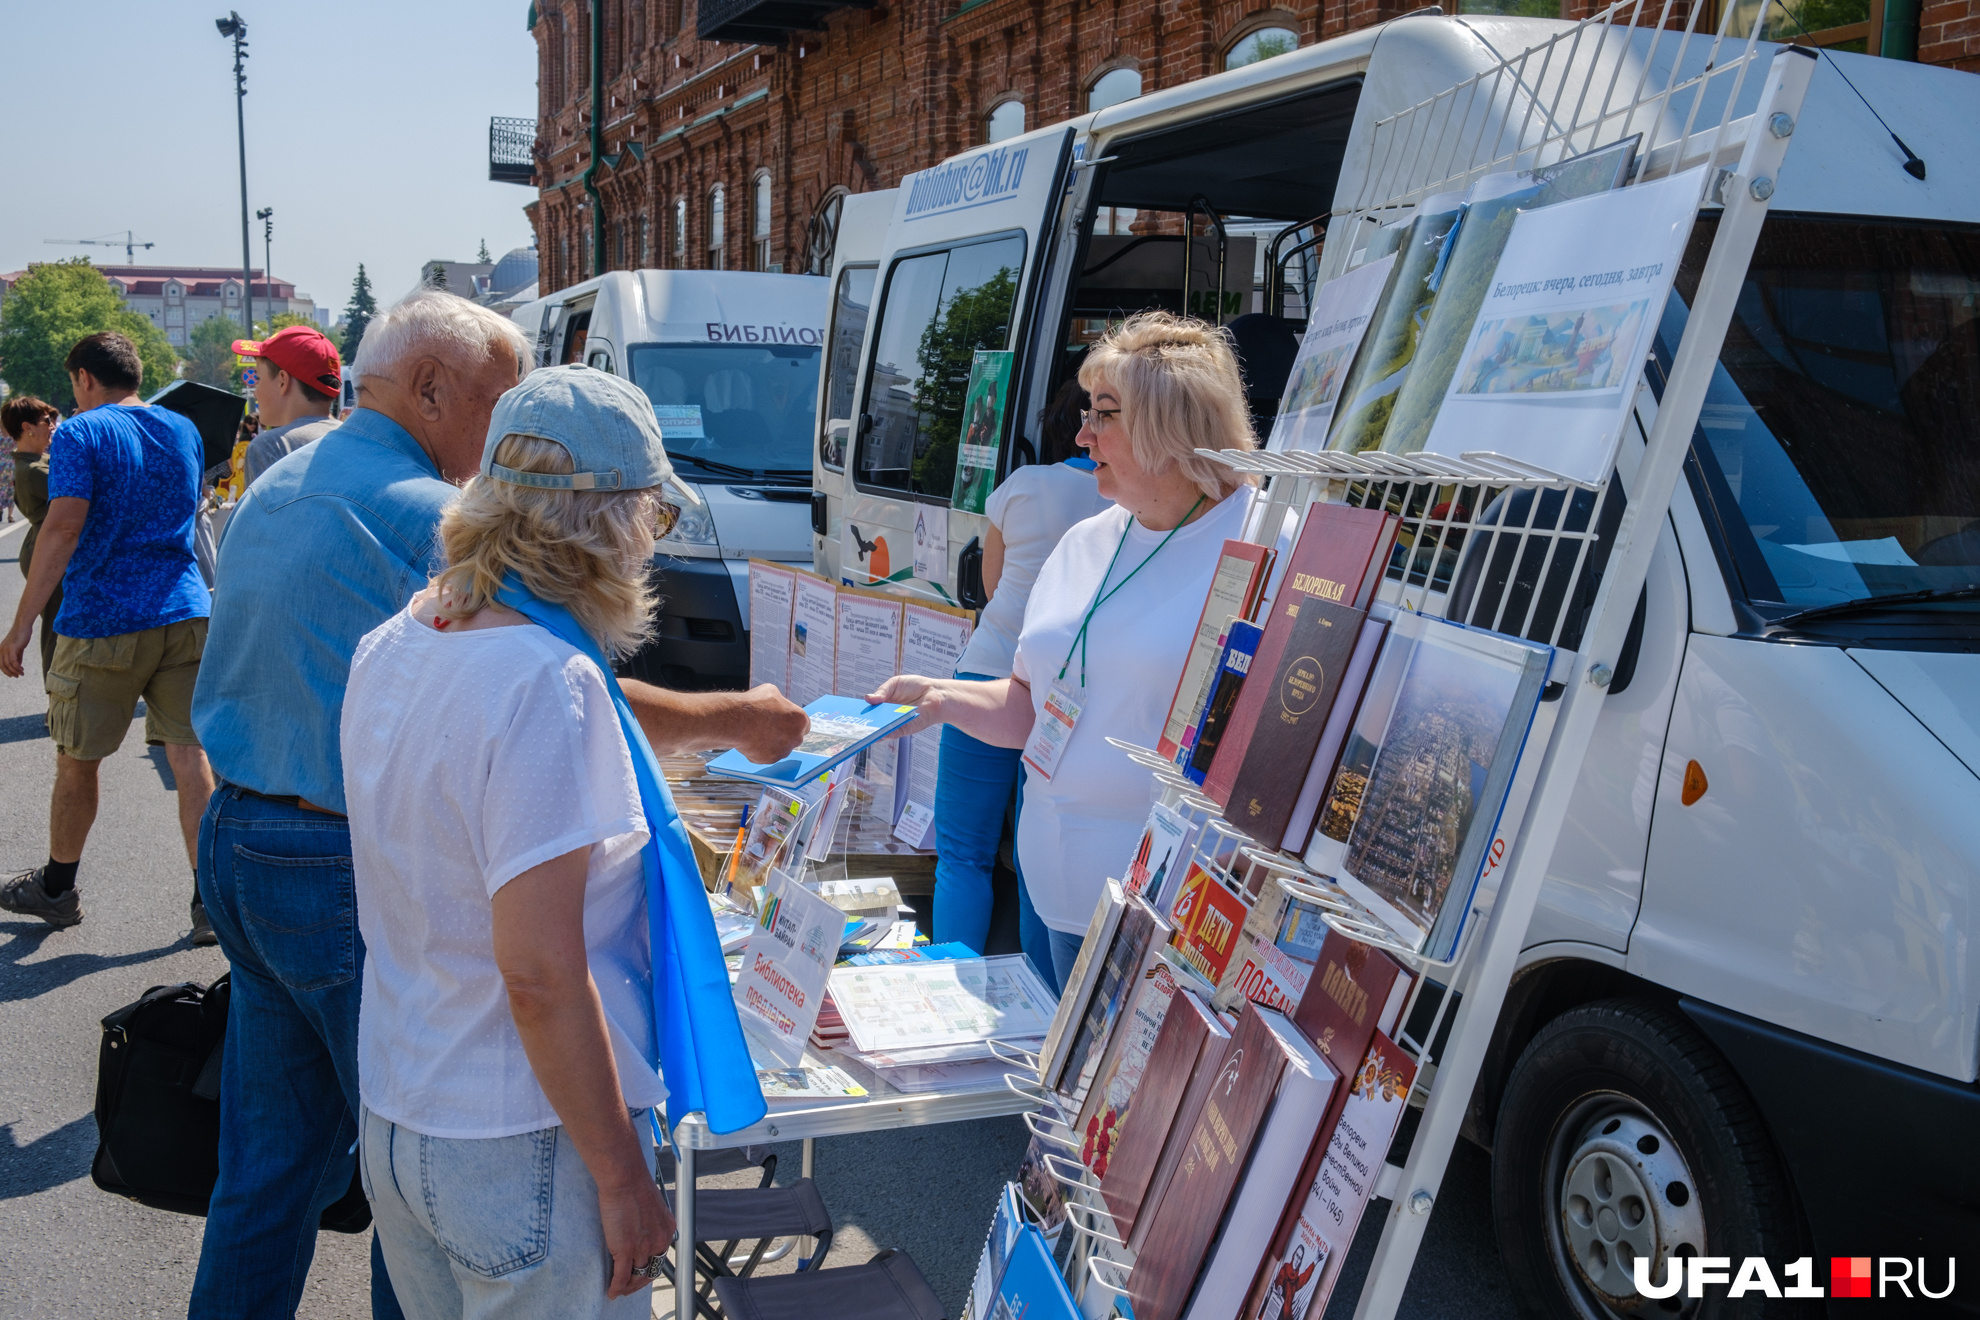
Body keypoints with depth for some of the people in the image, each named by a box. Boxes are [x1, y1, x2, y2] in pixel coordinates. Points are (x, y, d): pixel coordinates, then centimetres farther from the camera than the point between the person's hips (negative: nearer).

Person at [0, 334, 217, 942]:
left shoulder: (79, 434, -6)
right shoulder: (183, 430, 11)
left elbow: (63, 526, -17)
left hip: (102, 623, -4)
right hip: (185, 614, 5)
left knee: (76, 762, 12)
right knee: (190, 756, 2)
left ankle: (57, 888, 28)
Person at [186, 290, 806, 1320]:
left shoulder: (268, 494, 12)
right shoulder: (425, 516, -18)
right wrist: (735, 721, -10)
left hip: (237, 845, 9)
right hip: (356, 875, -9)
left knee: (269, 1160, 19)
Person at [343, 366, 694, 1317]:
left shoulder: (389, 647, 2)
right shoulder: (546, 682, -24)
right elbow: (539, 974, -25)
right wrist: (622, 1175, -15)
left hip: (391, 1120, 8)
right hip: (520, 1147, -8)